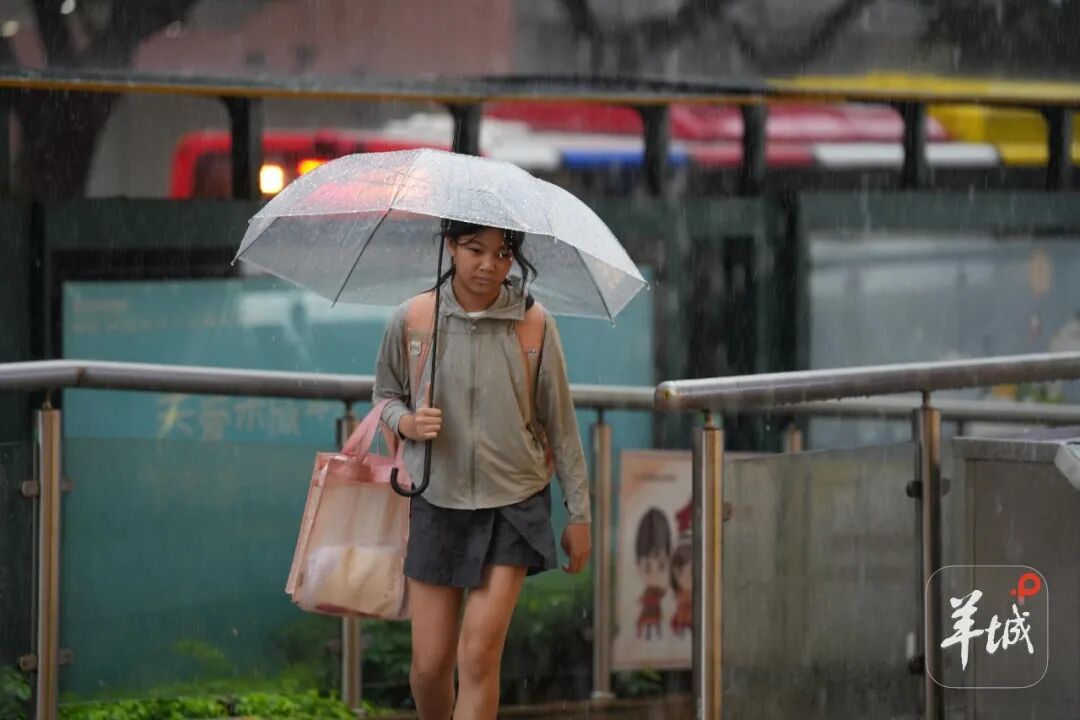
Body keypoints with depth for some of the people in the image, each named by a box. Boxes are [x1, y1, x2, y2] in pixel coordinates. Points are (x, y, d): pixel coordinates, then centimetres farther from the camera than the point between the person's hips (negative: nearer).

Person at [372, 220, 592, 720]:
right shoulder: (411, 321, -3)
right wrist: (407, 422, -11)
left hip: (513, 506, -1)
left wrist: (579, 514, 4)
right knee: (430, 663, 2)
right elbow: (385, 393, 13)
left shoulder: (534, 325, -4)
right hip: (436, 504, 1)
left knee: (479, 655, -11)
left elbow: (560, 424, 3)